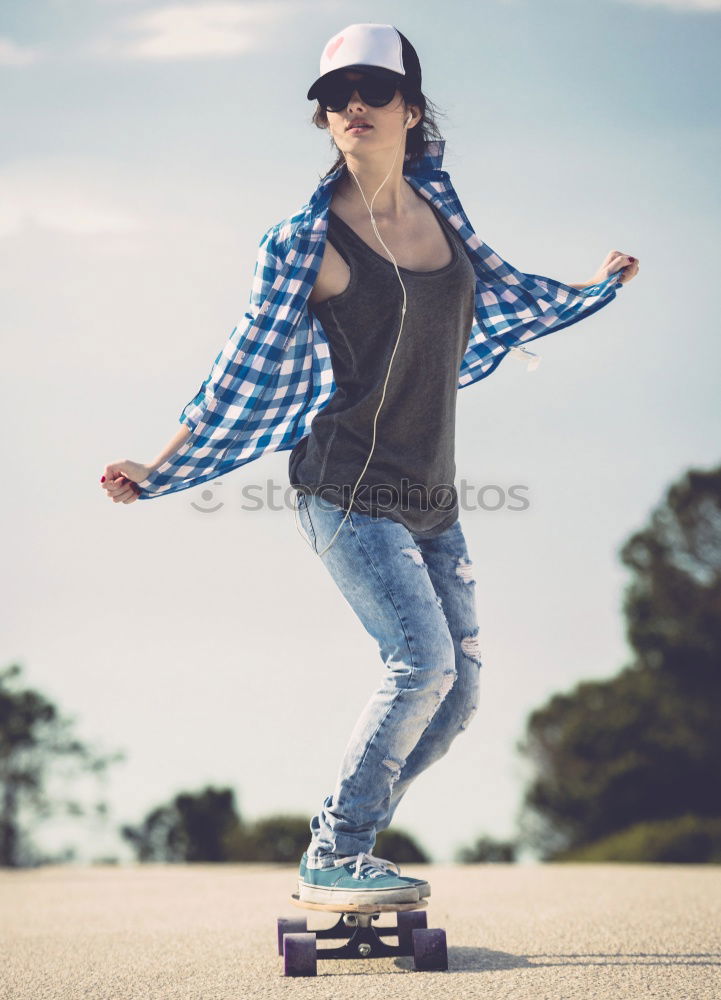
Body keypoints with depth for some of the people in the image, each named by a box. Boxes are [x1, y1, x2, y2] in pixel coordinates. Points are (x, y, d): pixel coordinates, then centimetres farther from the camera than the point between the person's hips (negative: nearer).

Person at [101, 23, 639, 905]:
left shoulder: (434, 200, 8)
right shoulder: (308, 241, -8)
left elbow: (495, 286, 28)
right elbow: (247, 373, -2)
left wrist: (596, 287, 41)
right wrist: (158, 472, -3)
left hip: (429, 494, 7)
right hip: (348, 488, -7)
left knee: (460, 682, 3)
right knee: (424, 661, -17)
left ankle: (342, 848, 13)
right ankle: (332, 862, -6)